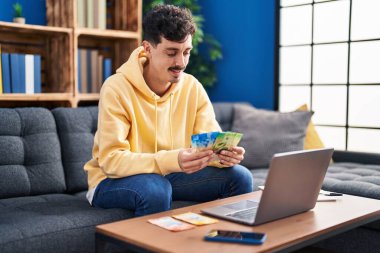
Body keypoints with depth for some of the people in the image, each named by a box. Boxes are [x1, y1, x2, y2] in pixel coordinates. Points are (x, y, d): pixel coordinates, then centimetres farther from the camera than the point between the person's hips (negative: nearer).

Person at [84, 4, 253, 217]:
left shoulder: (193, 87, -6)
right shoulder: (117, 88, -21)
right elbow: (110, 159, -27)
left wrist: (225, 153, -32)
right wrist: (172, 160, -42)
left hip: (169, 175, 5)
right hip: (114, 180, -4)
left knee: (239, 176, -13)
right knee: (155, 189, -37)